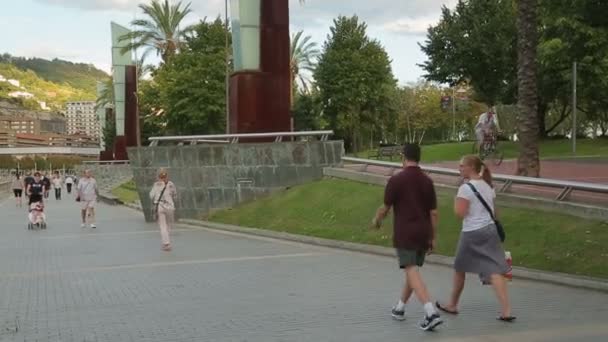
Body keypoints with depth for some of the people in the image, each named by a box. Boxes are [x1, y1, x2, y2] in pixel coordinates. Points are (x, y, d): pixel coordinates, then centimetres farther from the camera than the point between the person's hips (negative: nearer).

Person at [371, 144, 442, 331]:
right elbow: (433, 213, 5)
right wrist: (432, 238, 13)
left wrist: (376, 220, 17)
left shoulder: (396, 180, -10)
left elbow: (385, 208, -4)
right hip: (423, 234, 6)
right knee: (412, 271, 19)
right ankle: (399, 308, 33)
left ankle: (431, 313, -21)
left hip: (405, 234, -6)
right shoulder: (427, 181, 4)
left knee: (413, 274, -9)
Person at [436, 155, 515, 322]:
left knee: (460, 269, 14)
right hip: (490, 230, 6)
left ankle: (452, 305, 29)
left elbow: (460, 213, -18)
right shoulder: (488, 186, 11)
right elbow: (494, 212, 15)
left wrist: (456, 200, -1)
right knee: (494, 270, -3)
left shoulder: (465, 188, -13)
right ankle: (506, 310, -13)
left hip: (471, 233, -6)